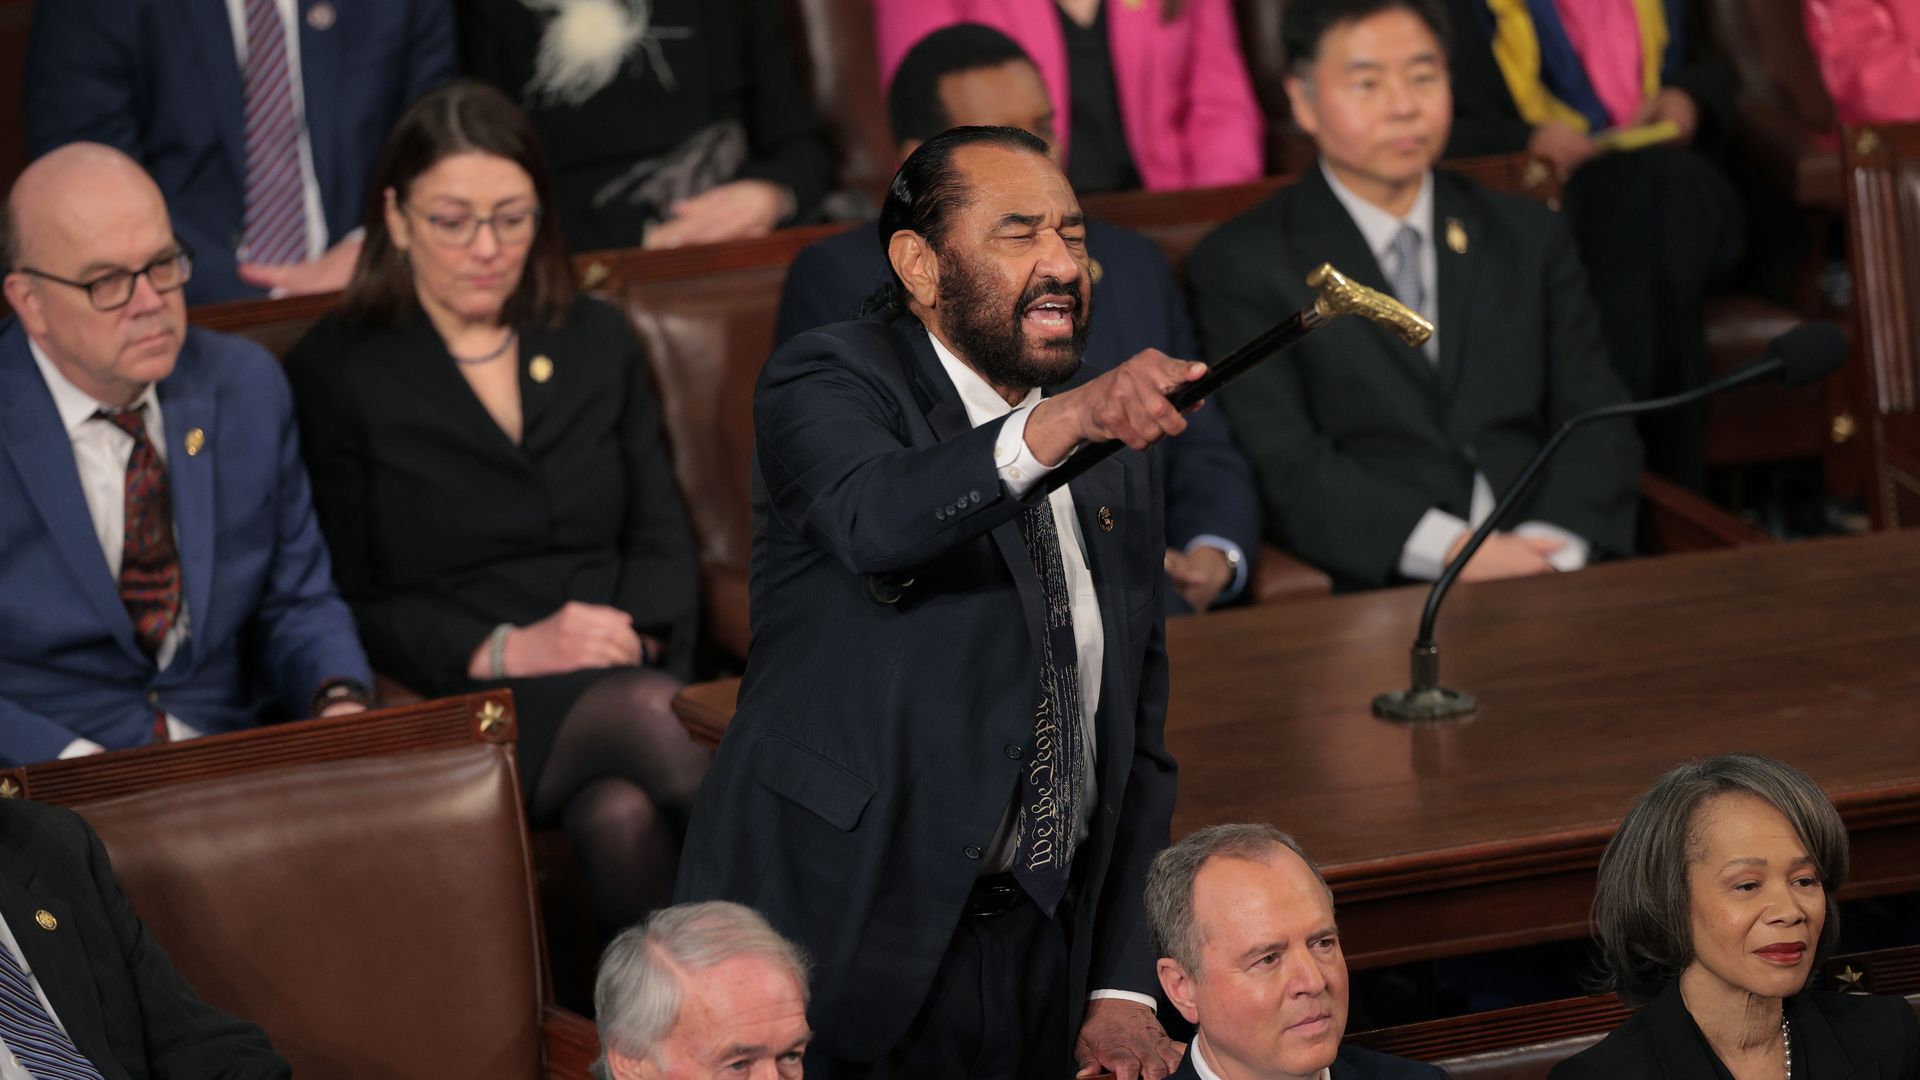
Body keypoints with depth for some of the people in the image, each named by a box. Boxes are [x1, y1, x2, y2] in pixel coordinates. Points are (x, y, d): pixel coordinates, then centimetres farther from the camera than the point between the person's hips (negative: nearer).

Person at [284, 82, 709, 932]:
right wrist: (506, 650, -12)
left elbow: (662, 534, 18)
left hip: (619, 677, 3)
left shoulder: (597, 343, 20)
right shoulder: (335, 374, 7)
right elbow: (347, 600, 1)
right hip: (457, 701, -3)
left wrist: (636, 637, -4)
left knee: (622, 813, -36)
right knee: (646, 713, -37)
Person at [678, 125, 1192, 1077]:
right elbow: (876, 522, -30)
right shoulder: (827, 382, -6)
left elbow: (1137, 743, 14)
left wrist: (1124, 991, 6)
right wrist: (1059, 423, -45)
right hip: (834, 940, -5)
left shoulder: (1118, 455, 12)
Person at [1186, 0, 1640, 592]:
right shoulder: (1242, 265, 6)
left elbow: (1596, 423, 10)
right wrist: (1450, 550, -18)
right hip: (1373, 587, -4)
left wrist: (1554, 547, -11)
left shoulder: (1530, 238, 18)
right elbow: (1286, 465, -5)